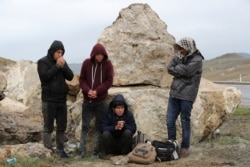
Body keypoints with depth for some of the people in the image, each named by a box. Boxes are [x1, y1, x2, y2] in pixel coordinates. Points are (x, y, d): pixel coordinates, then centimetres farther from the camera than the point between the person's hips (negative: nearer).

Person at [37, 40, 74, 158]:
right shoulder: (43, 62, -5)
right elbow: (45, 76, -19)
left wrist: (63, 66, -12)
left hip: (62, 99, 6)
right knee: (48, 127, -4)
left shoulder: (62, 62, 11)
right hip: (49, 100, -6)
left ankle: (60, 150, 19)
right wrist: (57, 66, -19)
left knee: (62, 126, 10)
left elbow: (70, 77, 3)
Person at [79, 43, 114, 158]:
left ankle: (96, 151, 12)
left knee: (99, 126, 5)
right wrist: (87, 90, -17)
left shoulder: (108, 64, -1)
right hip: (87, 100, 1)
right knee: (85, 126, 2)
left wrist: (97, 91, -18)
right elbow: (82, 79, 1)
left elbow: (109, 81, -7)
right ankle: (82, 151, 7)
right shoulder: (86, 63, 1)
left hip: (101, 101, -1)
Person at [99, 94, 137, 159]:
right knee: (105, 133, -27)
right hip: (111, 143, 0)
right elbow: (102, 128, -20)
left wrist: (124, 126, -32)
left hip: (123, 143, 0)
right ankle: (108, 153, -2)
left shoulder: (129, 114, -6)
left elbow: (133, 129, -14)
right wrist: (115, 127, -33)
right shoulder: (108, 114, -9)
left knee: (128, 132, -26)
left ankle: (125, 153, -8)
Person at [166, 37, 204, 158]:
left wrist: (177, 68, -4)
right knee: (170, 121, 6)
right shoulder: (179, 57, 14)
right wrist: (182, 70, -12)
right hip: (174, 93, 6)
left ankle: (185, 148, 14)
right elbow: (170, 68, 2)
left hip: (187, 95, -6)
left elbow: (187, 70, -19)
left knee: (185, 122, 2)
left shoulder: (197, 60, -6)